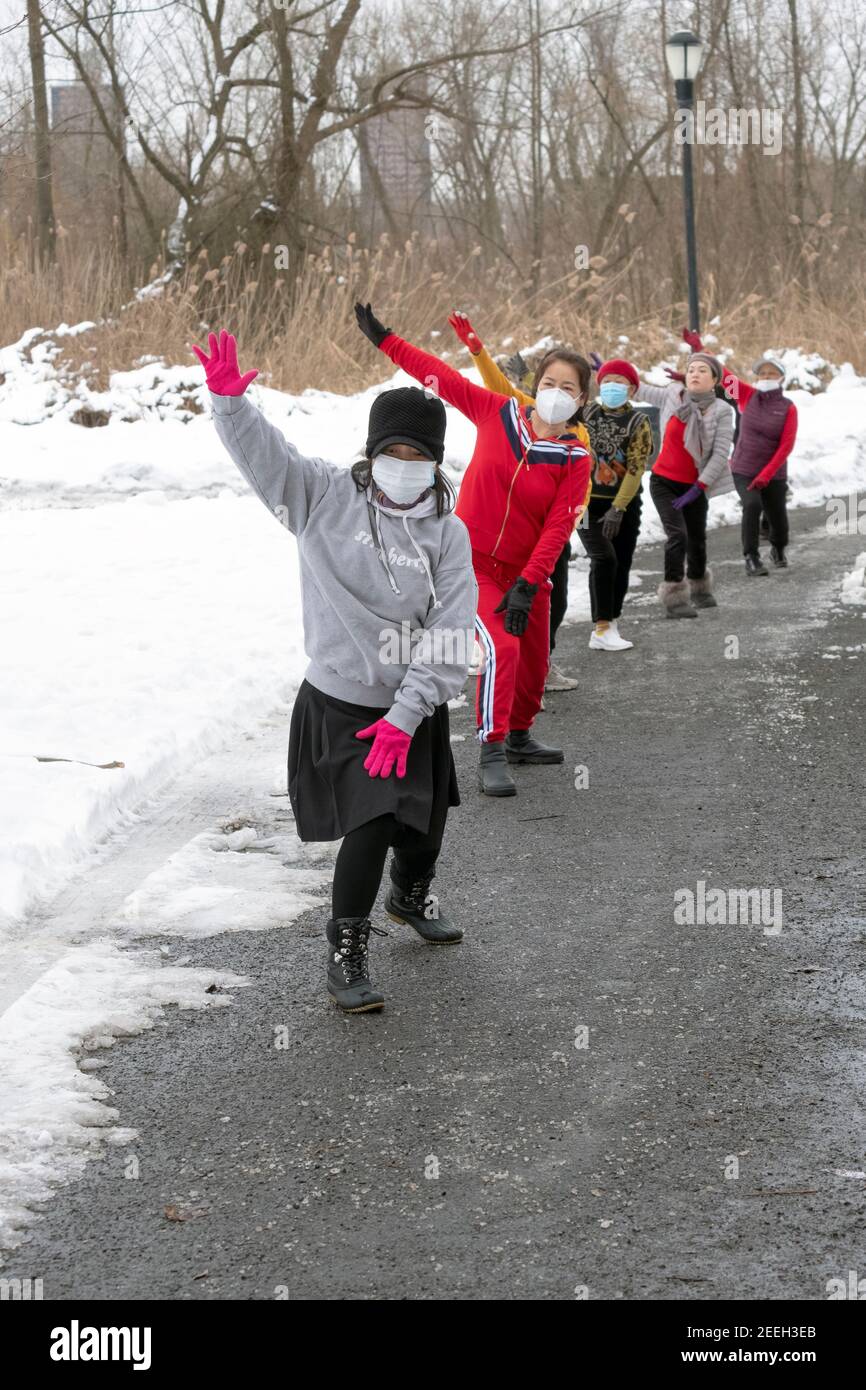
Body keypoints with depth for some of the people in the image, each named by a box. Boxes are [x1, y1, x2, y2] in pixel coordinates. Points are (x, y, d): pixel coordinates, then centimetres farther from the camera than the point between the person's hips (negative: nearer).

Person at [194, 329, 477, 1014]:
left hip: (414, 707, 3)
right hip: (339, 703, -3)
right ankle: (347, 950, 0)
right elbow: (262, 447, -13)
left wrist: (405, 715, -20)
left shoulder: (448, 535, -6)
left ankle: (412, 894, 52)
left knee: (423, 822, 19)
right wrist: (228, 398, -33)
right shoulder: (326, 495, -6)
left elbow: (449, 639, -12)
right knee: (371, 823, -15)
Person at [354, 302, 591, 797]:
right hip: (473, 564, -3)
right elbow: (441, 376, 2)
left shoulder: (576, 459, -7)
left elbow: (558, 528, -14)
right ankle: (492, 756, -19)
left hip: (526, 573, 3)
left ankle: (519, 737, 41)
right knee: (502, 649, -23)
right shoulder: (498, 412, -6)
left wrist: (527, 585, -22)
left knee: (534, 664, 14)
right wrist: (383, 338, 4)